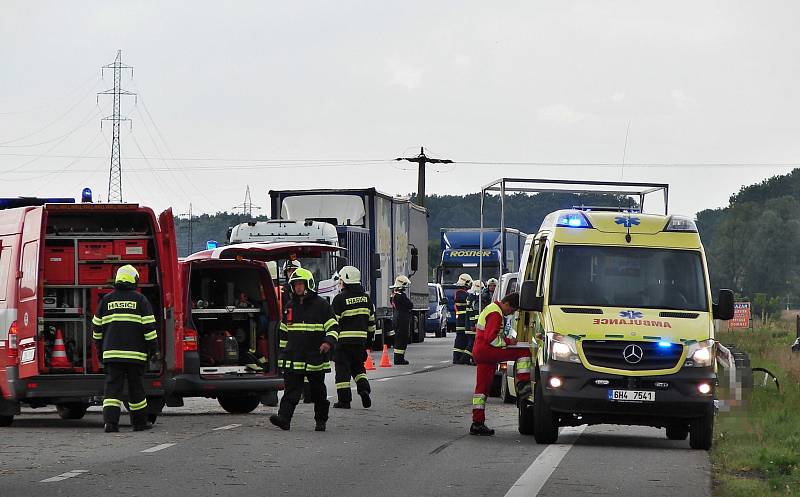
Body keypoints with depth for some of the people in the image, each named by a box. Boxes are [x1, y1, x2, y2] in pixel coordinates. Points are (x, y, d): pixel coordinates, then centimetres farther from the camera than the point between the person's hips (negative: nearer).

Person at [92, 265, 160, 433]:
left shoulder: (106, 300, 9)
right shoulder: (139, 299, 1)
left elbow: (97, 327, 14)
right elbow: (149, 326, -4)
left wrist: (100, 350, 26)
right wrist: (154, 350, 2)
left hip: (111, 353, 1)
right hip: (135, 353, -1)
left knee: (113, 387, -2)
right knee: (136, 387, 9)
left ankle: (110, 422, -17)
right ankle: (139, 422, 19)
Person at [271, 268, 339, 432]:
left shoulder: (321, 305, -2)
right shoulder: (289, 306, 13)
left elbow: (333, 327, -2)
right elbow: (284, 332, 21)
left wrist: (329, 342, -20)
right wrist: (283, 352, 20)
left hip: (315, 357, -3)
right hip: (293, 359, 3)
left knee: (318, 392, 8)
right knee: (291, 390, -9)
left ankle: (321, 420, 22)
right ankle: (284, 417, -19)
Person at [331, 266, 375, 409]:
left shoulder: (340, 299, -10)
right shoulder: (366, 297, 9)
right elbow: (371, 321, 14)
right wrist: (369, 341, 22)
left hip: (343, 339, -5)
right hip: (360, 340, 5)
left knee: (342, 370, 1)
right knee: (358, 366, 20)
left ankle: (344, 400, 0)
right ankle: (364, 388, -1)